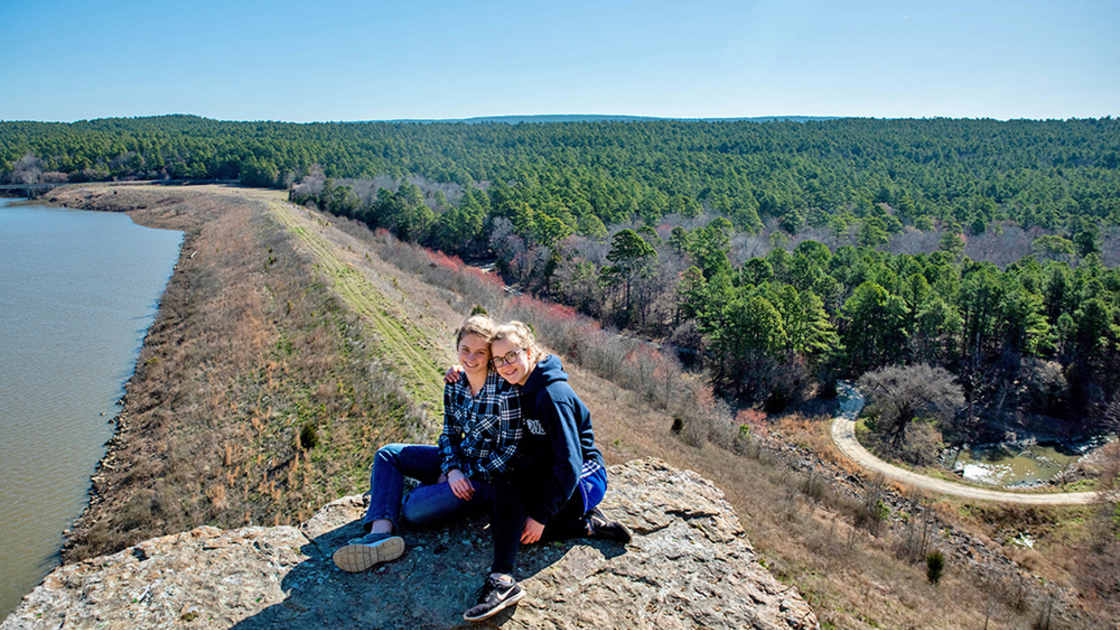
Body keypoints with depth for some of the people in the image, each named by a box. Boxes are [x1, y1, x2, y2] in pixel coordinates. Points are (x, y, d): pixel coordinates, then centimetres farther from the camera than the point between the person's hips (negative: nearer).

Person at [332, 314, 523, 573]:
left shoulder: (506, 390, -23)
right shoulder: (454, 384, -2)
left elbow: (511, 450, -19)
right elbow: (450, 434, 5)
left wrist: (464, 475, -16)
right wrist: (452, 470, -14)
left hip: (491, 477, -8)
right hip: (460, 460, 8)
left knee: (415, 510, -27)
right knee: (387, 454, -4)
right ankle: (380, 533, -21)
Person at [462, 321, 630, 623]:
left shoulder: (552, 395, -24)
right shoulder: (523, 389, 2)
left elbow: (569, 464, -26)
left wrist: (541, 515, -25)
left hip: (584, 481, -9)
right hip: (547, 473, 9)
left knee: (507, 484, -25)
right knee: (501, 525, -5)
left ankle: (502, 580, -31)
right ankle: (589, 524, -3)